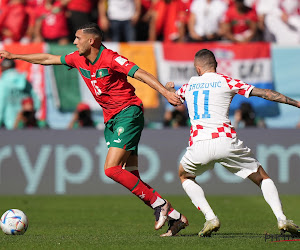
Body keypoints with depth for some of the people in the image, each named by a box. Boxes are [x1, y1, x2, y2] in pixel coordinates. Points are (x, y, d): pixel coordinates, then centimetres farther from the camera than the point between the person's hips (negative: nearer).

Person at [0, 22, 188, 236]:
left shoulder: (110, 59, -16)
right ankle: (175, 217, 7)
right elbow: (48, 59, 20)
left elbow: (141, 74, -24)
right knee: (131, 178, 2)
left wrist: (166, 92, -38)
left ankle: (158, 203, -8)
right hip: (111, 120, 8)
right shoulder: (79, 60, 8)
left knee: (111, 168, -18)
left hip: (128, 114, -8)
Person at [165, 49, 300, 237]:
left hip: (199, 144, 1)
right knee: (262, 178, 14)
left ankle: (210, 217, 9)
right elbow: (264, 93, 4)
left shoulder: (189, 85, 18)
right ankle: (282, 219, -5)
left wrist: (169, 87, 67)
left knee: (184, 176, 29)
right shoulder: (226, 82, 8)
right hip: (226, 141, -1)